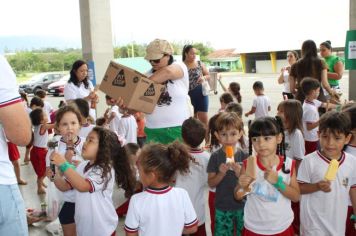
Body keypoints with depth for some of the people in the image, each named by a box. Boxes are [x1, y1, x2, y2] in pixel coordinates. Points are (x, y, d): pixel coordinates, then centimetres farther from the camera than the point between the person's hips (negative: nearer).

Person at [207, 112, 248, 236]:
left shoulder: (244, 156, -7)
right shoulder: (215, 156, -9)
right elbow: (211, 184, -6)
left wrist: (239, 173, -22)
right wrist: (221, 173, -23)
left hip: (242, 205, 1)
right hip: (222, 207, -1)